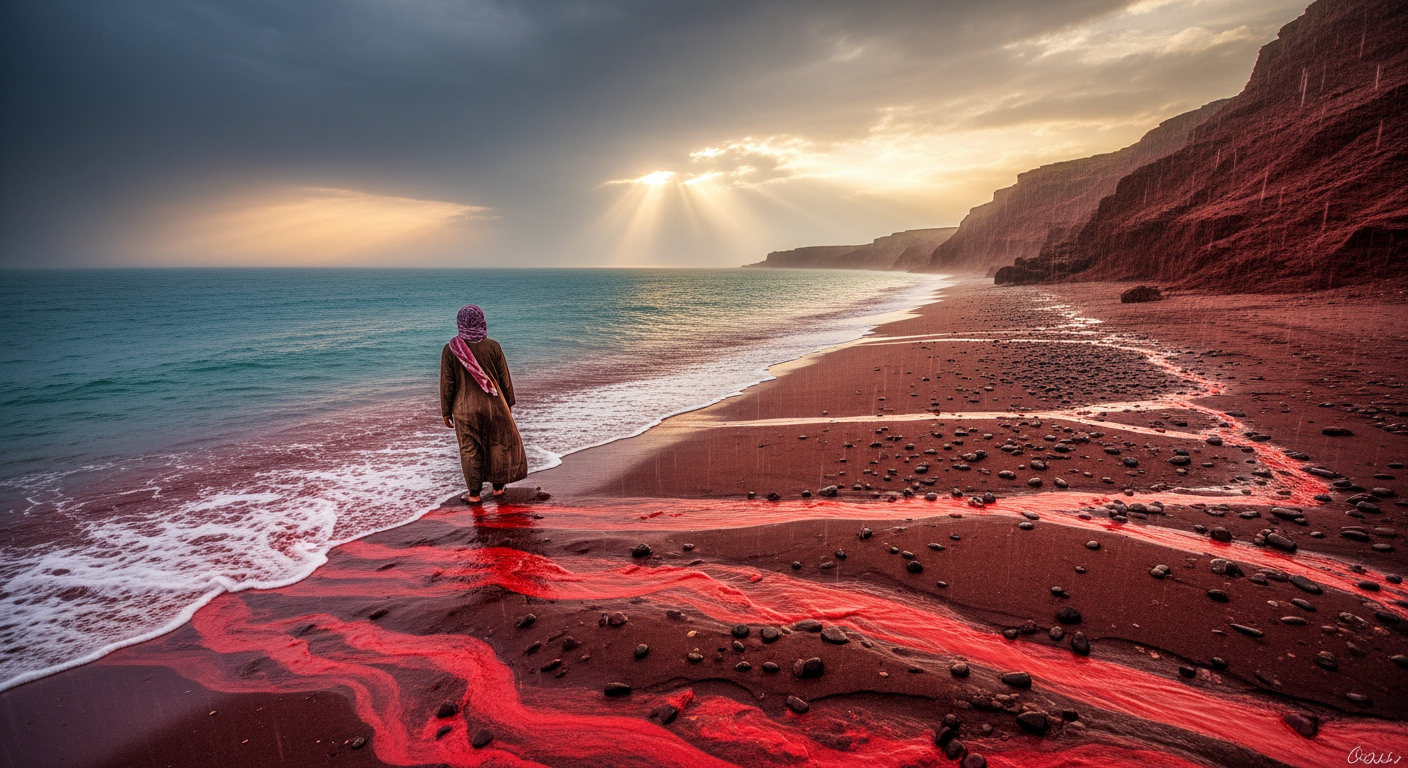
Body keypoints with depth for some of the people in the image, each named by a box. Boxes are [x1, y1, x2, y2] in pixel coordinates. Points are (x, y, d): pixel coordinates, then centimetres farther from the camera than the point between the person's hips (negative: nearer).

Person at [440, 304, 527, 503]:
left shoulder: (450, 349, -8)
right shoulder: (492, 346, -8)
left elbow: (446, 384, -3)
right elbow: (505, 379, -1)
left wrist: (446, 412, 7)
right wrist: (508, 403, 12)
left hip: (464, 409, 0)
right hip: (494, 406, 0)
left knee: (469, 450, 10)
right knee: (500, 443, 17)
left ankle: (474, 493, 16)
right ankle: (498, 486, 26)